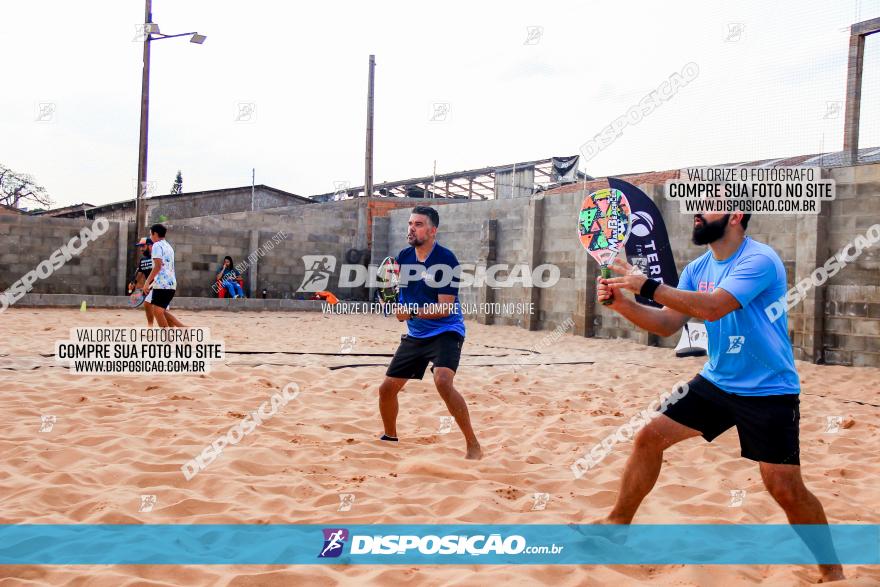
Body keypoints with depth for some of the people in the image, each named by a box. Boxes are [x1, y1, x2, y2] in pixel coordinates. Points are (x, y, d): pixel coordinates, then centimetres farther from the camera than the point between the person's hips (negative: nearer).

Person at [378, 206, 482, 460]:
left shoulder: (446, 259, -16)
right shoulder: (404, 256, 2)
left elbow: (445, 308, -20)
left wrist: (412, 313, -28)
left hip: (445, 332, -7)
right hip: (415, 335, 7)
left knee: (442, 381, -31)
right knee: (387, 388, 7)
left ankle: (473, 446, -20)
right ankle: (390, 438, 34)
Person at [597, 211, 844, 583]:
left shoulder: (760, 260, -21)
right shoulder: (697, 269, 3)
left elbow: (712, 307, -34)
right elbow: (667, 324, -1)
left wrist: (647, 286, -32)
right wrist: (623, 303, -18)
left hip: (769, 393, -7)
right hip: (715, 383, 7)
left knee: (785, 489, -7)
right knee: (649, 438, 2)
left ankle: (832, 570, 17)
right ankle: (617, 523, 18)